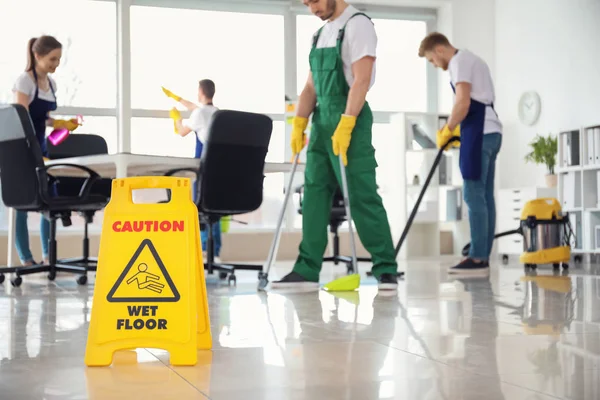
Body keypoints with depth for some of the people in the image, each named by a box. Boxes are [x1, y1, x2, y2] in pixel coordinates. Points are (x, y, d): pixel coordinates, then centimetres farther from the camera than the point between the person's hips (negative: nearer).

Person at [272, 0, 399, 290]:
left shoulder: (357, 24, -7)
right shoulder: (322, 32, 18)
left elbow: (361, 80, -16)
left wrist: (345, 125, -23)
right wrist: (299, 123, 7)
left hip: (349, 118, -8)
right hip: (322, 119, 8)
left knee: (362, 196, -7)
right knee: (314, 193, 5)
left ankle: (386, 269, 1)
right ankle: (307, 270, 9)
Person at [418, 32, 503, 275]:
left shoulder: (459, 61, -6)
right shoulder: (472, 60, 25)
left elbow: (463, 103, -18)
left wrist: (447, 131, -5)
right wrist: (455, 129, 16)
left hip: (480, 133, -10)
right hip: (490, 131, 10)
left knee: (474, 195, -11)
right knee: (484, 196, 8)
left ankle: (478, 259, -12)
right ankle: (483, 257, 9)